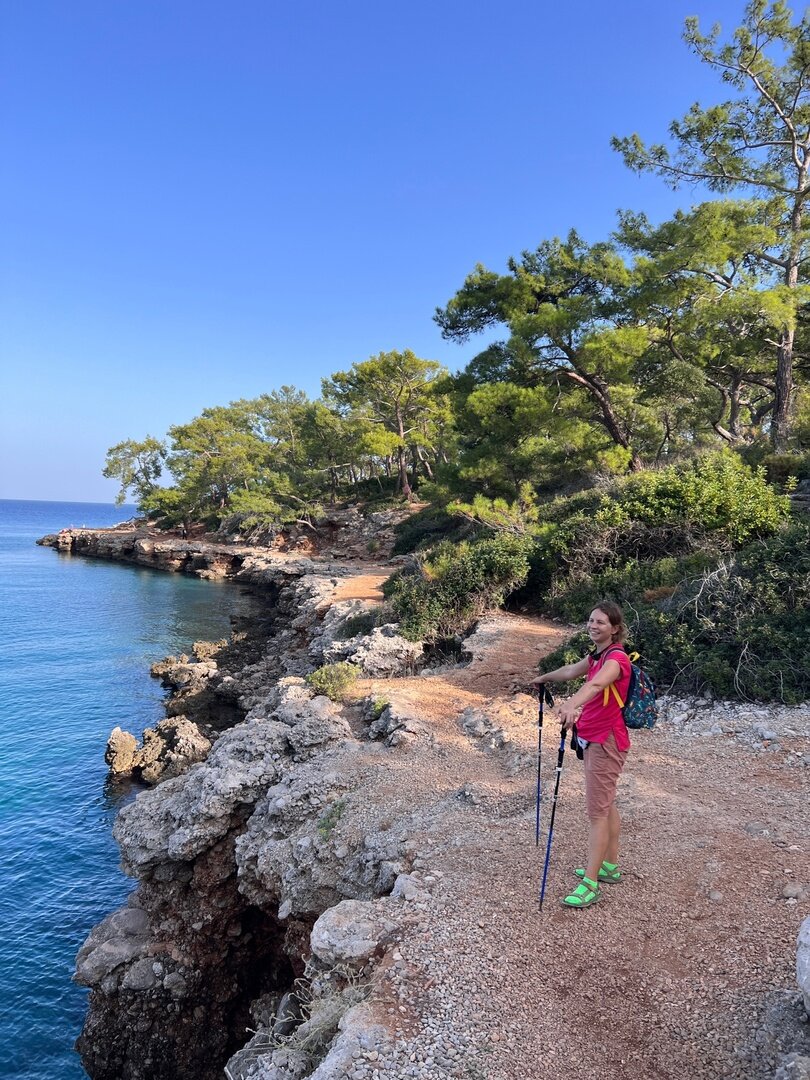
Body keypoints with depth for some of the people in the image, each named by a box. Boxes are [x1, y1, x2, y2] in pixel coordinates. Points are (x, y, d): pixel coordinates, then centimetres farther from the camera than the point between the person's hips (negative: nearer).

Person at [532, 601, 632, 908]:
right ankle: (609, 866, 32)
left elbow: (597, 683, -41)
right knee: (606, 805, 19)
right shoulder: (596, 655, 9)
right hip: (594, 740, 9)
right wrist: (543, 678, 42)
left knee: (597, 811, -6)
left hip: (607, 742, -9)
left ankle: (590, 883, 0)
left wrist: (573, 704, -59)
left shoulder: (616, 657, -20)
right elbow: (571, 671, 28)